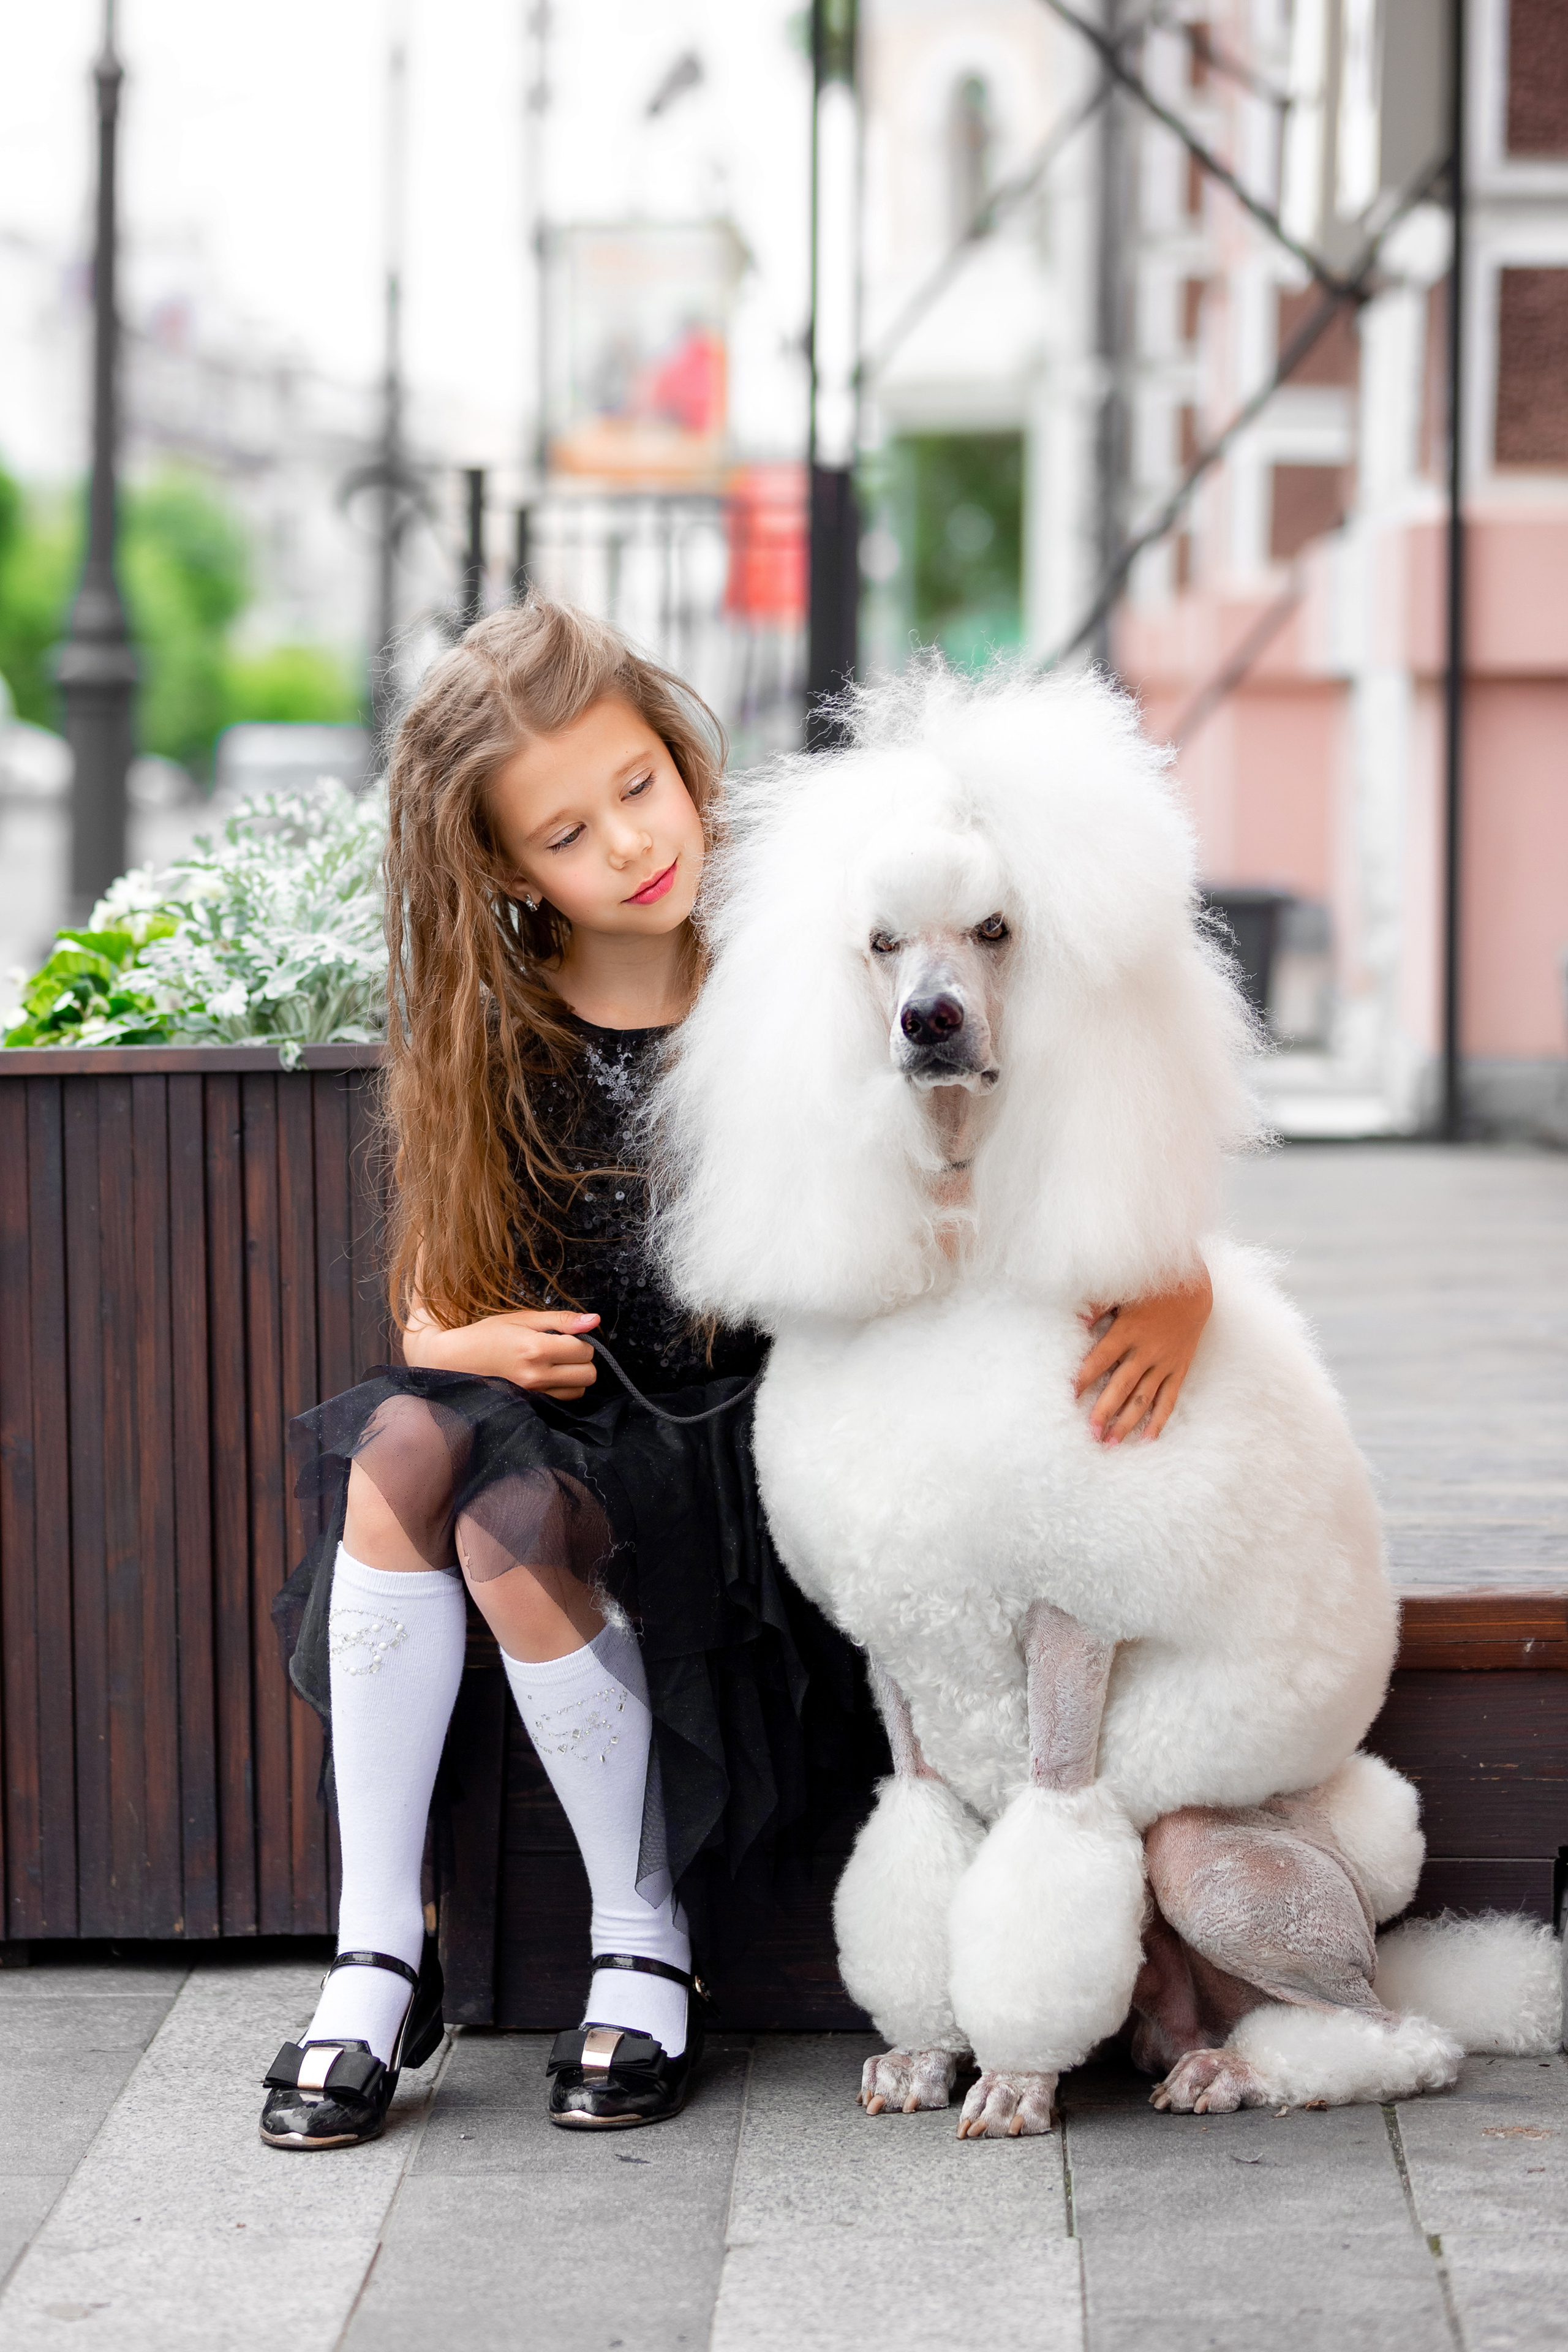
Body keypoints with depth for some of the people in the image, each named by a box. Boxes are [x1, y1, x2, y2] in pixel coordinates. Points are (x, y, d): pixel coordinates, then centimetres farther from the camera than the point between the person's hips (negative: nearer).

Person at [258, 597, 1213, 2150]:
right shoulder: (491, 1046, 3)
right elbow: (427, 1319, 9)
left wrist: (1179, 1280, -27)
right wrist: (482, 1347, -15)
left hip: (759, 1440, -4)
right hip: (576, 1418, 4)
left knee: (519, 1525, -29)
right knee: (402, 1447, -26)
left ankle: (645, 1951, -8)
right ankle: (379, 1955, -20)